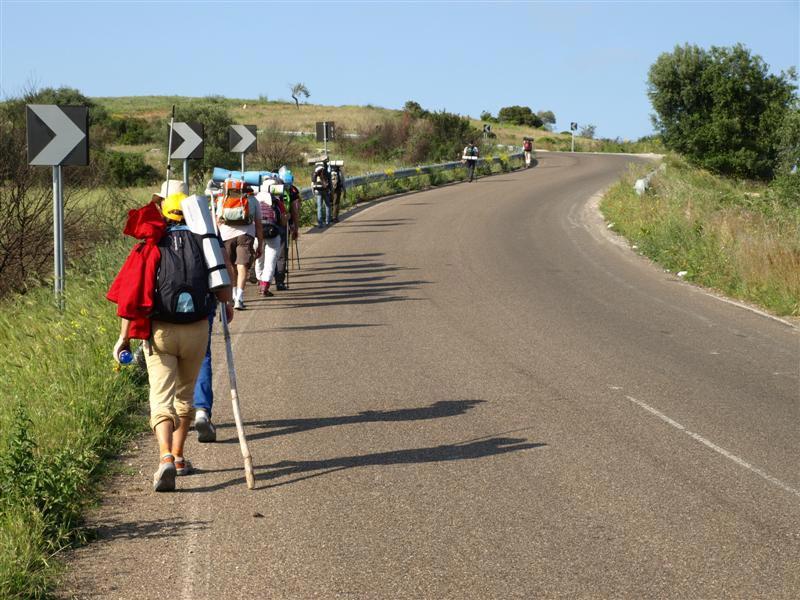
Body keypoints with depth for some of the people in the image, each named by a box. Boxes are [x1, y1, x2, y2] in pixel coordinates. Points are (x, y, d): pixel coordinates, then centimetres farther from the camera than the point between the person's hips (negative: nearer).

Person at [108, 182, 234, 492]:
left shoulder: (151, 247, -6)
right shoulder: (203, 241, -2)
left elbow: (133, 294, -9)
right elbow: (222, 289, -4)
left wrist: (124, 336, -2)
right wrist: (228, 306, 19)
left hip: (159, 330, -2)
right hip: (197, 329, 2)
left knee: (162, 397, -2)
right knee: (185, 394, 20)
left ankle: (166, 458, -23)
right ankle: (178, 457, 27)